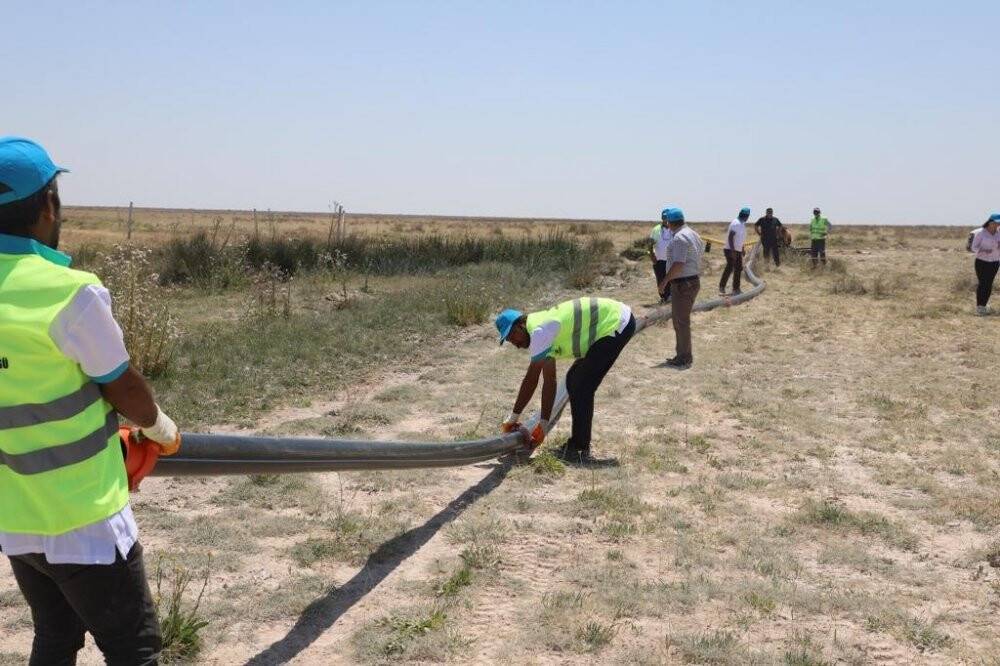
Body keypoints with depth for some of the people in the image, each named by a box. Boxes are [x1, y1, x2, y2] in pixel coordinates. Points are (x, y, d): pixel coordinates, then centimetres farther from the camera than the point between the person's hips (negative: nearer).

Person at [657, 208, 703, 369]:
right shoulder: (692, 234, 13)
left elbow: (678, 264, -26)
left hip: (683, 284, -10)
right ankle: (683, 356, 24)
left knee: (681, 322, -2)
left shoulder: (679, 238, -19)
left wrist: (665, 280, -16)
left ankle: (683, 360, 4)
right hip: (693, 280, 10)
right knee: (680, 319, 18)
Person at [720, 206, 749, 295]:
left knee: (738, 269, 9)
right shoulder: (736, 223, -18)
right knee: (729, 268, -12)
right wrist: (732, 250, -27)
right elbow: (730, 237, -23)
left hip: (738, 250, 10)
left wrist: (742, 249, 24)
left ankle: (736, 289, 15)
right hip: (731, 250, -10)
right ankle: (721, 287, -7)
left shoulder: (742, 224, 12)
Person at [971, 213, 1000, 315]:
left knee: (989, 285, 3)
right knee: (982, 284, -9)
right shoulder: (980, 233, -10)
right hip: (982, 262, -4)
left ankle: (984, 306, 11)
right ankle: (978, 307, -2)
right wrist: (984, 251, -27)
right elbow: (974, 247, -9)